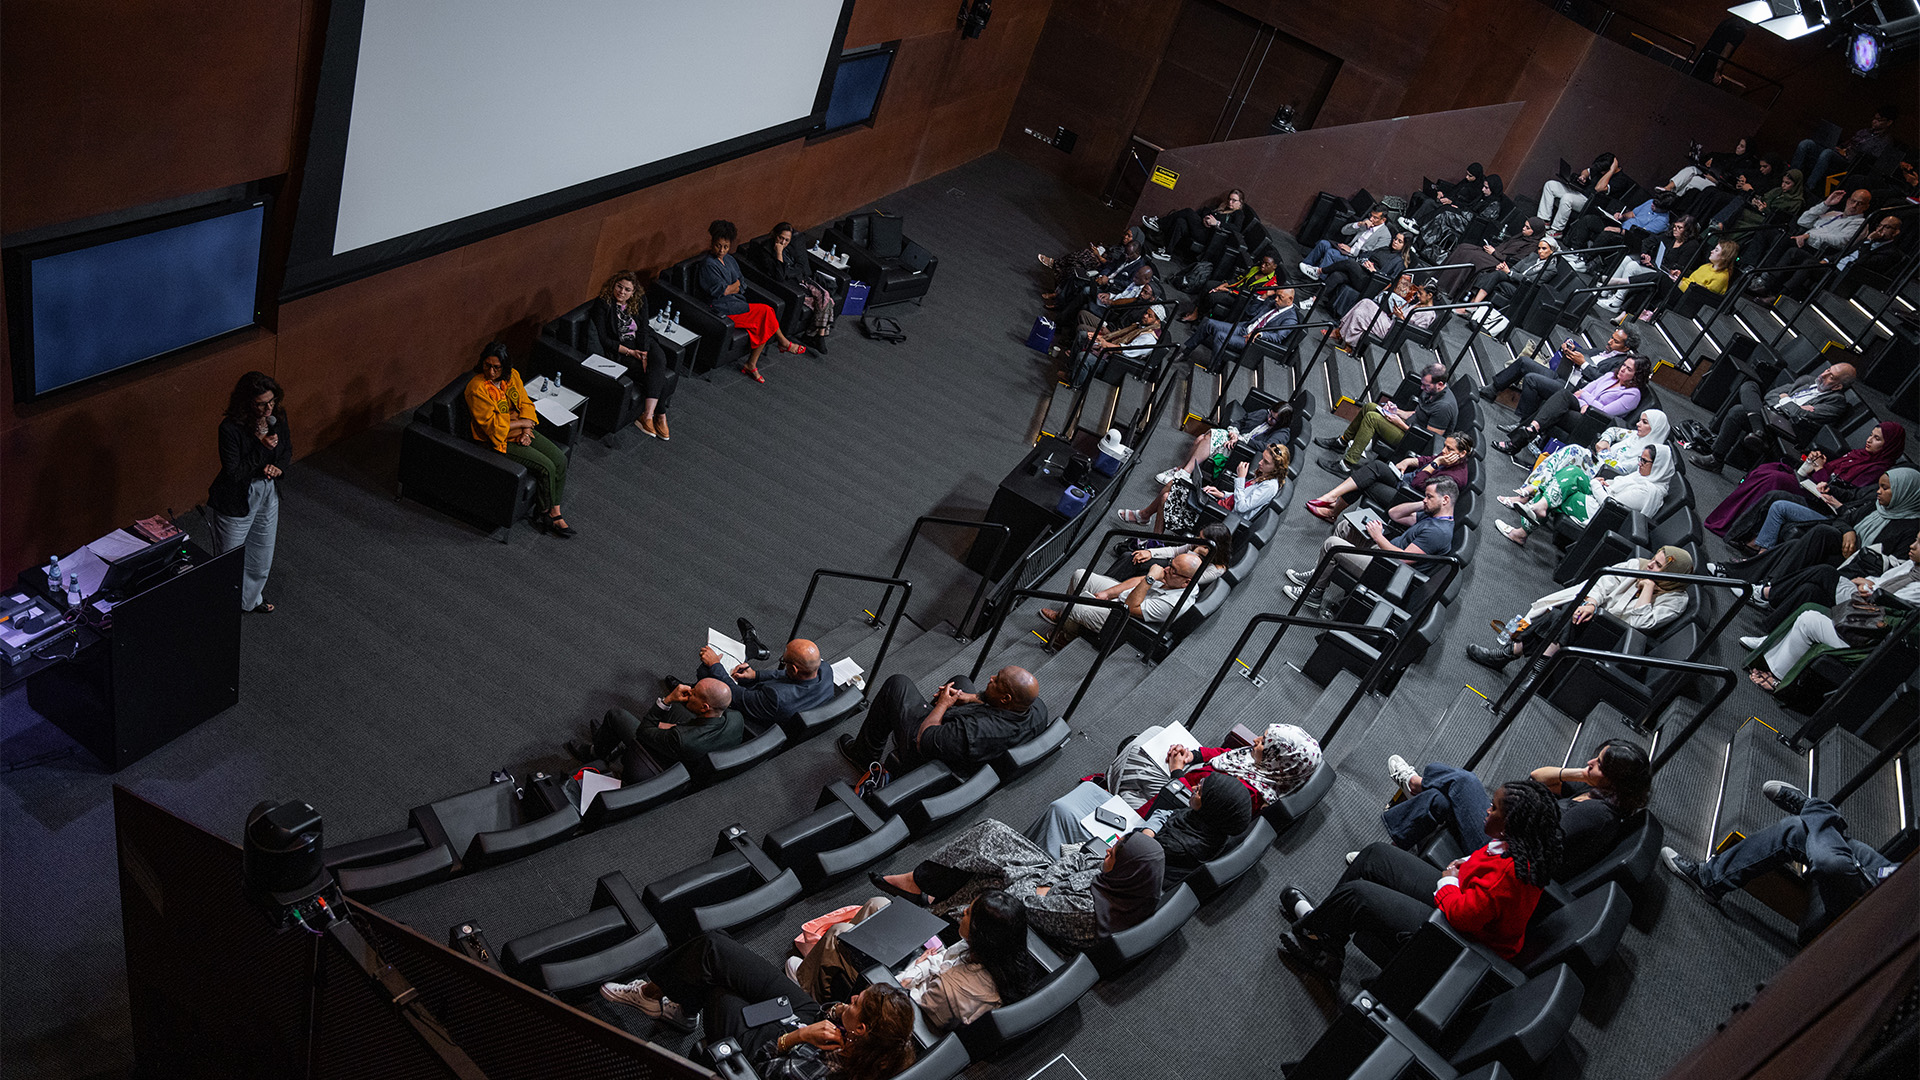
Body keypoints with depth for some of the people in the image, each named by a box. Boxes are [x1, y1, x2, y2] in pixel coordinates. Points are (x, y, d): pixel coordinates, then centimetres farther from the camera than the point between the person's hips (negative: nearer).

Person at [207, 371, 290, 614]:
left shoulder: (278, 417, -10)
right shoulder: (230, 428, -28)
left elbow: (287, 450, 7)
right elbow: (233, 473, -25)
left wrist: (279, 466, -14)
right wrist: (262, 449, -32)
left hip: (268, 496, 6)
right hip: (236, 502, -6)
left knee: (262, 557, 25)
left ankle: (251, 599, 51)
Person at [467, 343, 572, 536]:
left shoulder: (512, 376, -3)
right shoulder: (477, 388, -23)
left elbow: (526, 404, 4)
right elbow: (493, 425, -22)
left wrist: (526, 430, -12)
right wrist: (522, 422, -14)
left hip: (520, 432, 7)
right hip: (498, 440, -7)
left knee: (560, 459, -6)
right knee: (546, 467, -18)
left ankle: (555, 513, 1)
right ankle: (545, 515, 1)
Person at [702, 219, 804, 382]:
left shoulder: (728, 259, 10)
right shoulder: (709, 264, -14)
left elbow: (742, 284, 10)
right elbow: (721, 291, -18)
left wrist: (728, 288, -9)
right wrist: (734, 285, 0)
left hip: (735, 302, 8)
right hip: (723, 309, -8)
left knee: (763, 325, -13)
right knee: (766, 311, -15)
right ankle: (784, 343, 7)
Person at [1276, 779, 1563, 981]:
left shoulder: (1508, 873, -37)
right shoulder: (1525, 847, -8)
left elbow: (1463, 913, -34)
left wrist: (1448, 882, -16)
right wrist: (1466, 864, 0)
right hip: (1454, 897, 10)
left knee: (1355, 894, -6)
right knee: (1376, 854, 13)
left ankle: (1307, 930, 26)